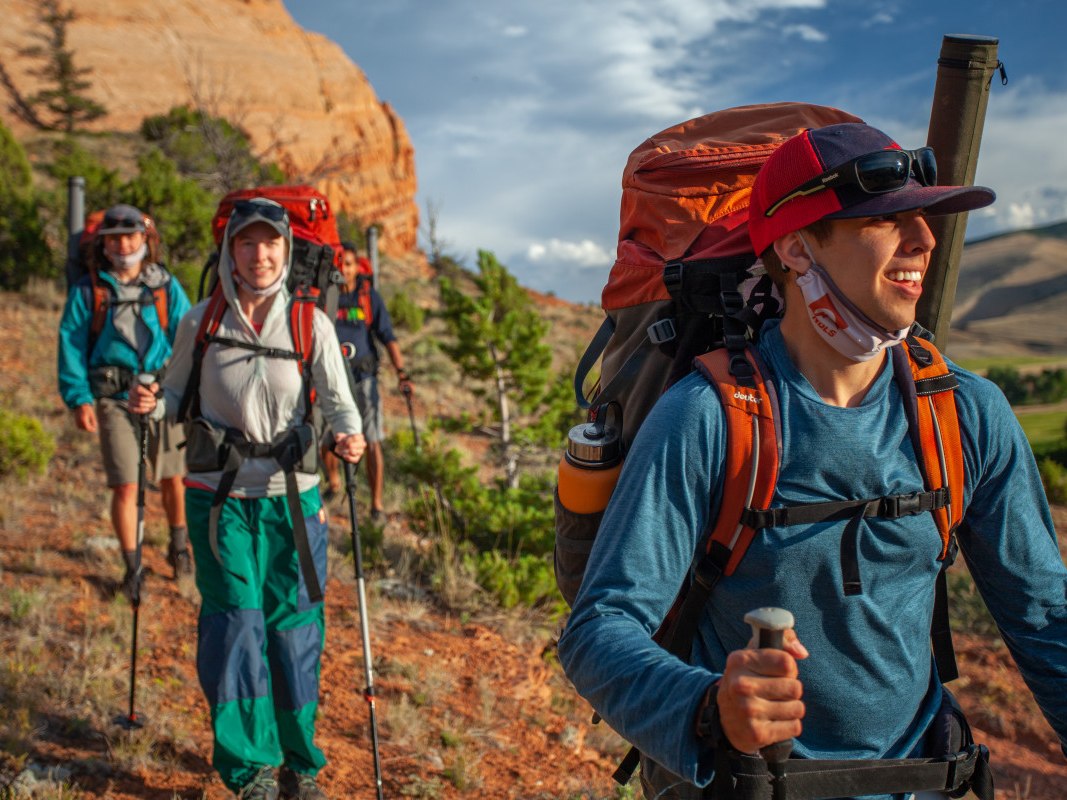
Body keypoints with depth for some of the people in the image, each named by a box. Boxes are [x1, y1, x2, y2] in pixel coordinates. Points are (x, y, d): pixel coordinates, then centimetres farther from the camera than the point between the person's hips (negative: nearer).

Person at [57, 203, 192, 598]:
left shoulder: (167, 287, 5)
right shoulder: (86, 291, 4)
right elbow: (71, 344, 3)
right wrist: (78, 398, -6)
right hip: (114, 399, -1)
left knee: (173, 477, 11)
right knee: (125, 486, -4)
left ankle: (179, 546, 36)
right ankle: (133, 568, 11)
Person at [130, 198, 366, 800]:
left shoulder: (312, 324, -2)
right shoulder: (200, 322, 0)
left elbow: (339, 400, -5)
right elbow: (178, 395, 9)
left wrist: (350, 436, -27)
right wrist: (152, 404, -13)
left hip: (293, 497, 0)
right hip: (221, 498, 0)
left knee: (295, 627, 4)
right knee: (235, 626, -4)